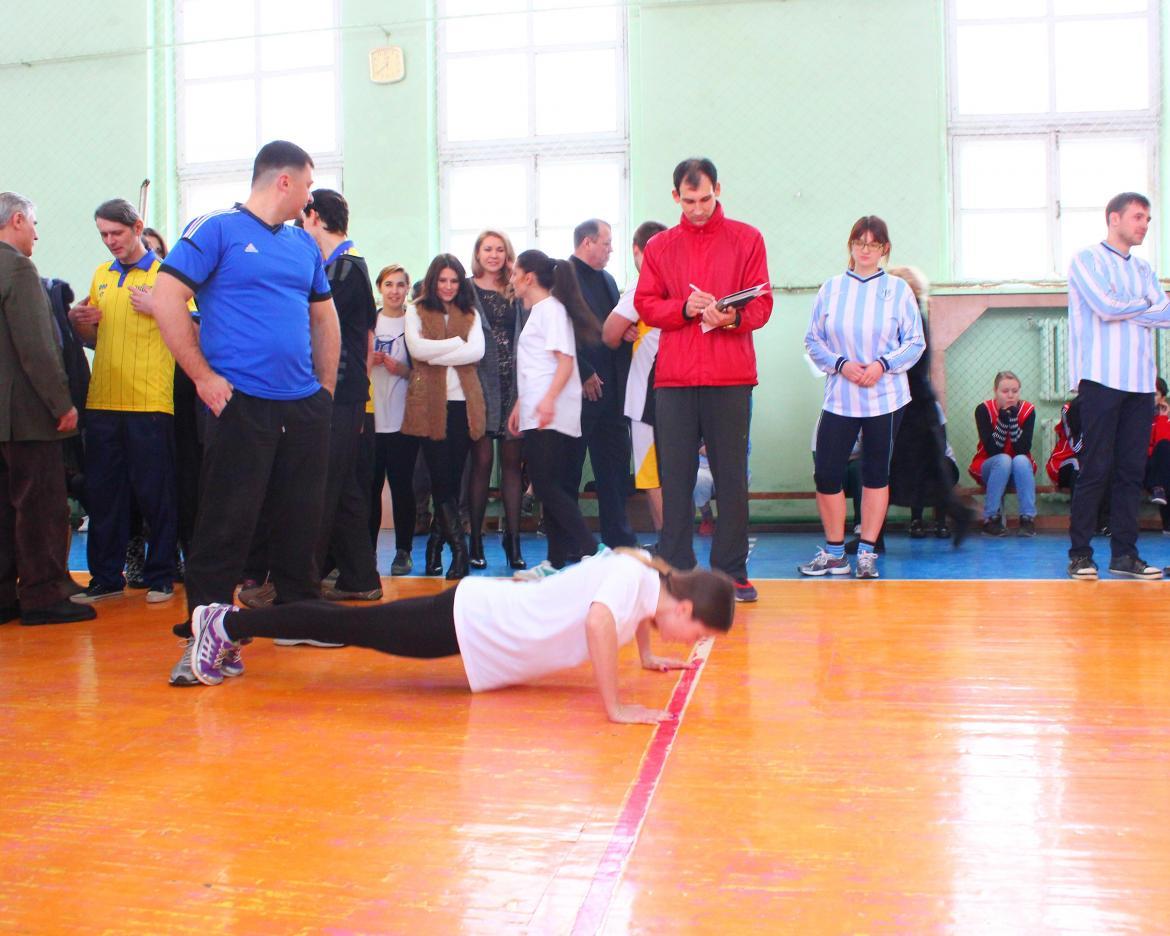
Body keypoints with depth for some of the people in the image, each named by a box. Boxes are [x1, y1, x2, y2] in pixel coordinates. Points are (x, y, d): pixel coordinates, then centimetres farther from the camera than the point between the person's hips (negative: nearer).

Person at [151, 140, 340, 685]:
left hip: (305, 405, 6)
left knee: (302, 517, 11)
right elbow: (167, 300, -9)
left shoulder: (304, 245, 16)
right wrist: (204, 377, -12)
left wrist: (327, 386, 16)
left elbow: (324, 317, 25)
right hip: (241, 404, -6)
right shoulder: (217, 230, -3)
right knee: (227, 522, -4)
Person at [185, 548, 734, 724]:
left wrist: (647, 656, 22)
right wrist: (616, 709, -39)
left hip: (484, 609, 8)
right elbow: (598, 622, -44)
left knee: (355, 627, 17)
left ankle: (232, 624, 30)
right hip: (469, 622, -8)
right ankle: (228, 624, 15)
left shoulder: (652, 579, 1)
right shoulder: (633, 578, -24)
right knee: (352, 627, 2)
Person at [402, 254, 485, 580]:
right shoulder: (417, 312, 9)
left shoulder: (470, 314, 15)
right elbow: (416, 349, -9)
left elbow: (477, 351, -3)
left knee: (453, 478, 5)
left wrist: (436, 355, -9)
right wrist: (456, 343, -5)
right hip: (429, 404, -2)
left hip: (463, 403, 2)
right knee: (441, 478, -7)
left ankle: (437, 542, 18)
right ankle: (459, 548, -7)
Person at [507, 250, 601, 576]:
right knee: (549, 487, 8)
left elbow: (565, 361, -17)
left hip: (551, 415, -9)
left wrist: (549, 399, -29)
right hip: (535, 415, 9)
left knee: (547, 485, -14)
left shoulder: (551, 308, -7)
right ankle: (556, 561, 10)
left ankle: (589, 551, -14)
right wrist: (519, 406, 22)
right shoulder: (537, 311, 20)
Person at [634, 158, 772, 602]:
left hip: (730, 376, -1)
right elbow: (645, 304, 7)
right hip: (673, 377, 1)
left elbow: (762, 303, 2)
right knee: (675, 478, 2)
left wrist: (732, 317, -19)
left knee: (732, 477, 2)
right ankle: (676, 571, 8)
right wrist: (686, 308, -11)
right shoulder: (660, 246, 13)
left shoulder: (746, 239, 8)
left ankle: (732, 572, 10)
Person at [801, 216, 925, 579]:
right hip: (839, 398, 1)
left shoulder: (898, 289, 1)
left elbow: (915, 342, 1)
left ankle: (867, 552, 16)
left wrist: (883, 364, -14)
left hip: (885, 398, -1)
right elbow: (813, 341, 4)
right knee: (826, 474, -3)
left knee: (876, 474, 6)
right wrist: (841, 364, -12)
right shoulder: (831, 288, 5)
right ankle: (834, 553, 13)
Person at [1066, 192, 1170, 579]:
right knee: (1096, 468, -6)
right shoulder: (1087, 260, 2)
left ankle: (1124, 554, 10)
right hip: (1102, 379, -6)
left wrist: (1123, 308, -8)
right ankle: (1080, 554, 0)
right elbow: (1107, 307, -13)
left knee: (1132, 470, 5)